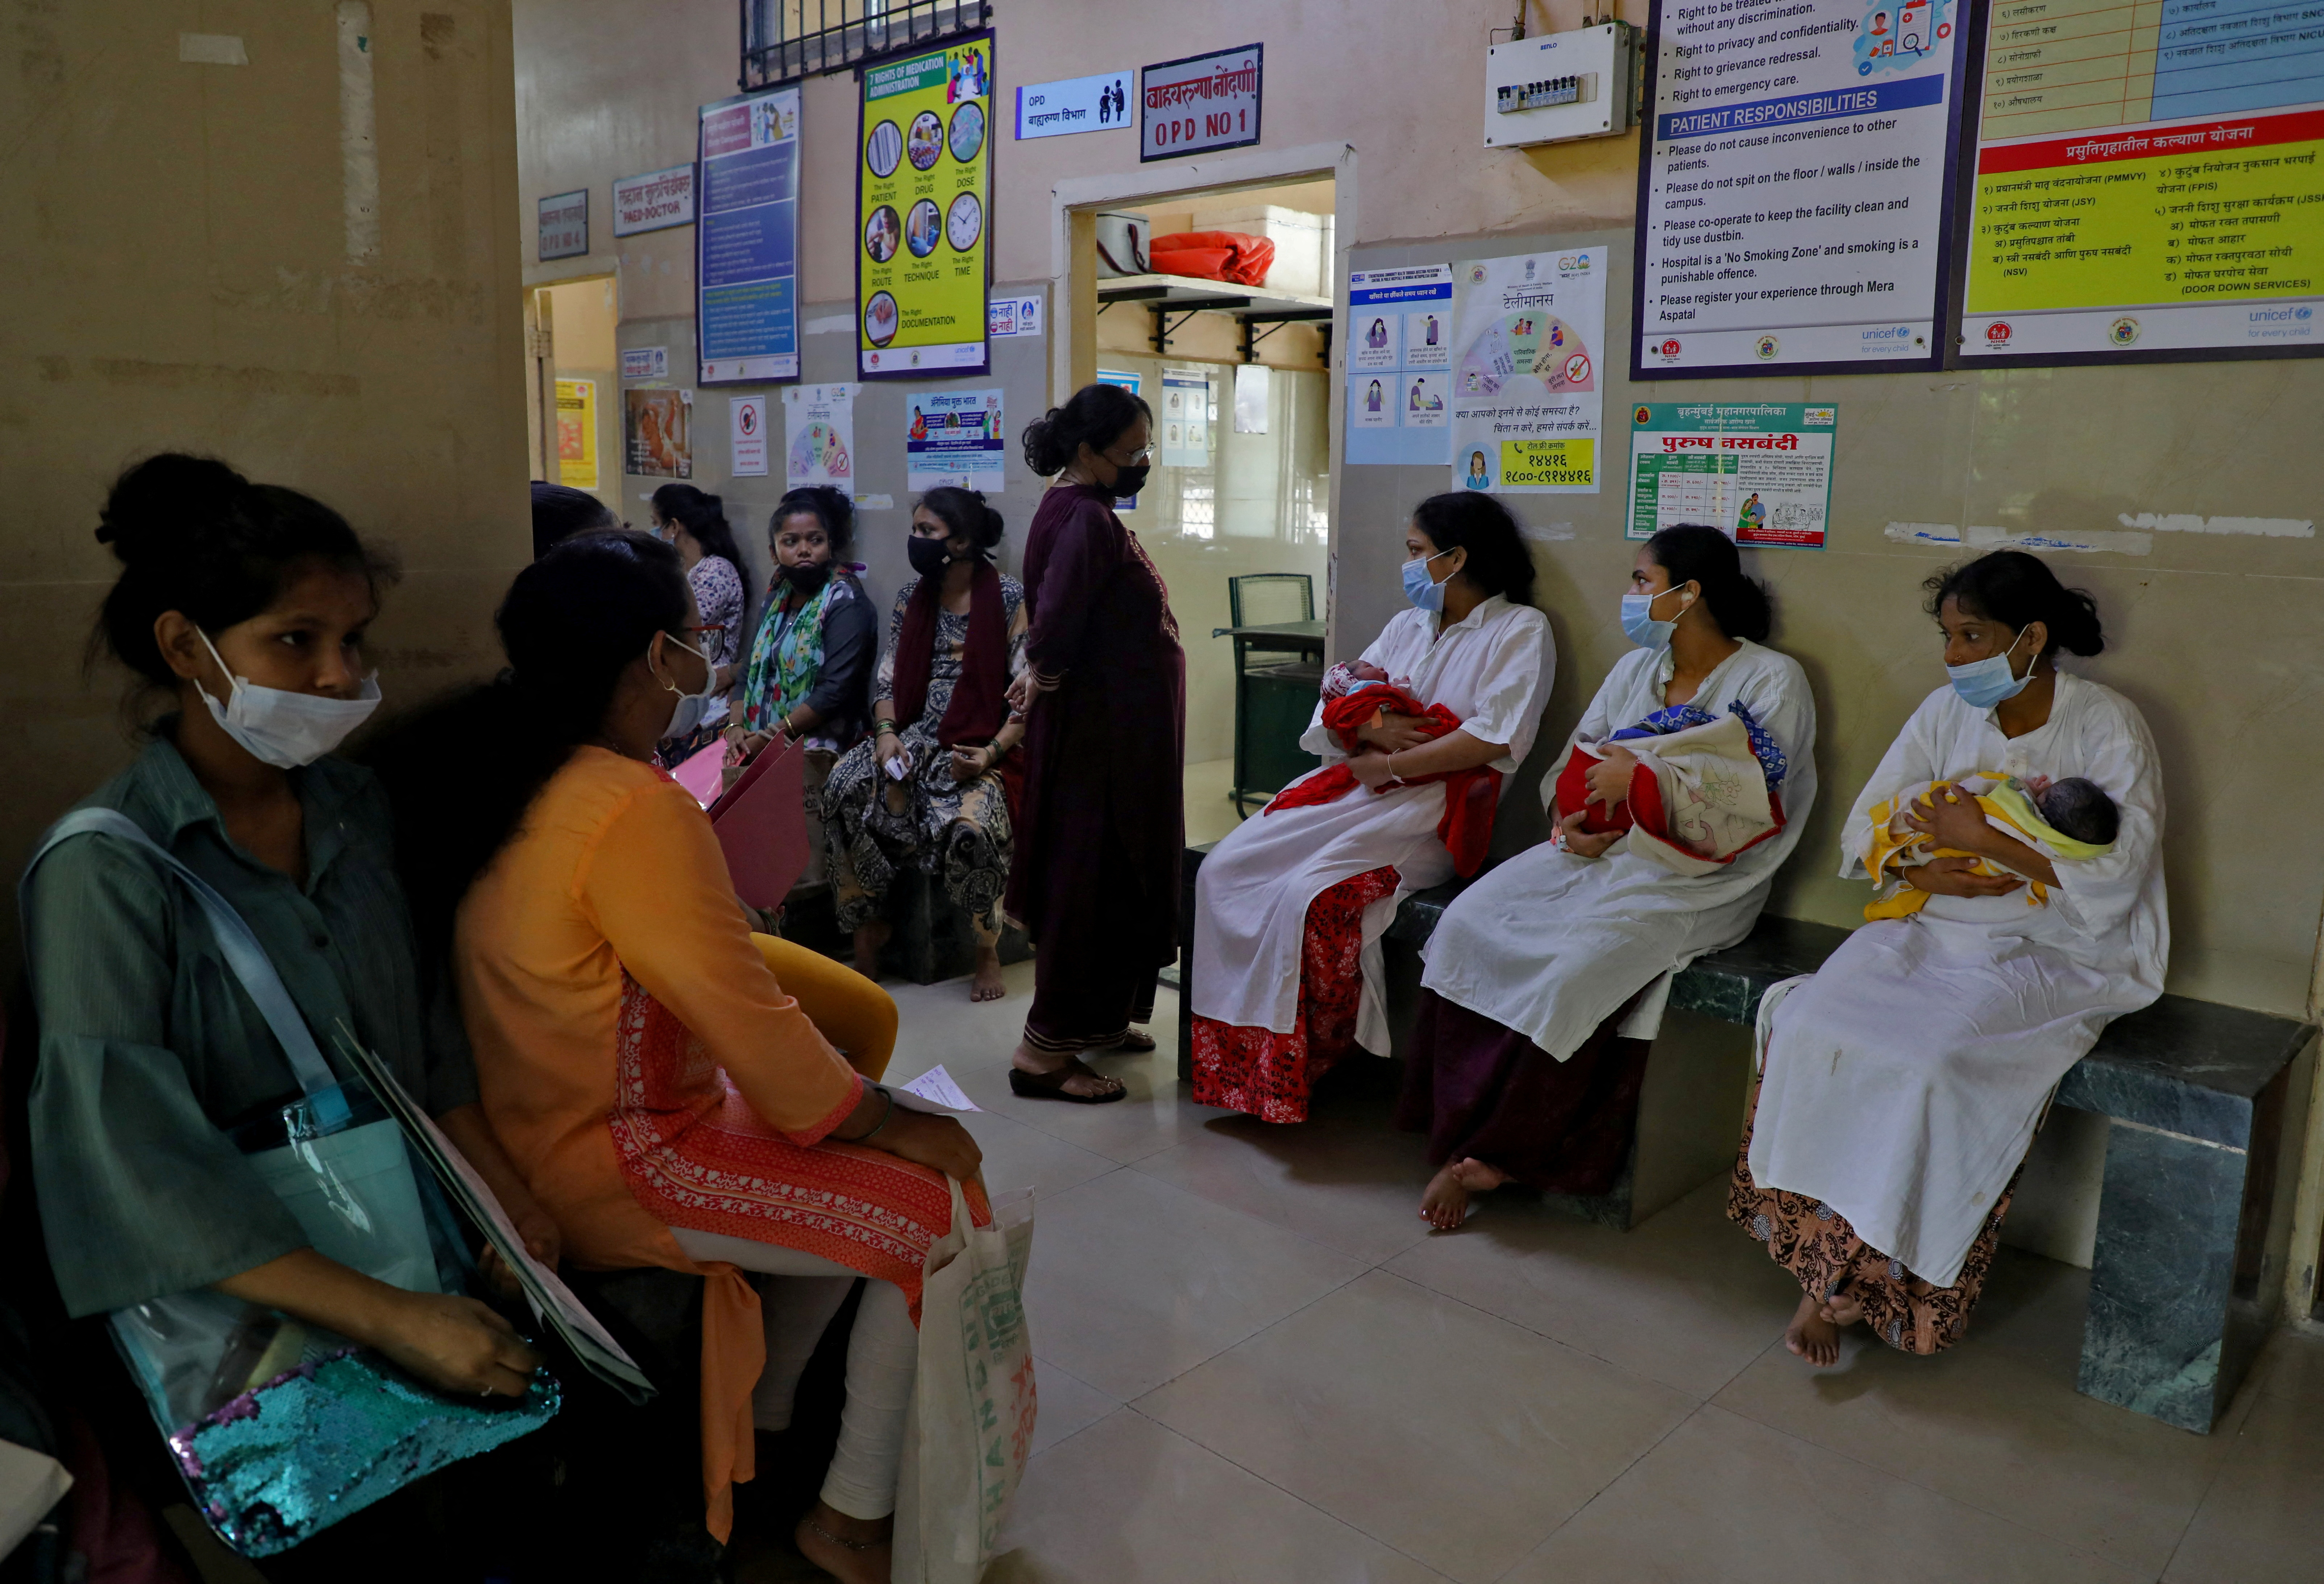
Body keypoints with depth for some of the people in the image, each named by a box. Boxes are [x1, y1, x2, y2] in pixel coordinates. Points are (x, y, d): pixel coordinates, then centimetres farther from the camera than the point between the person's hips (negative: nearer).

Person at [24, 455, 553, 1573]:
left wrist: (504, 1191, 1)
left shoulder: (349, 805, 1)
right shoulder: (105, 872, -18)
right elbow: (135, 1170, -23)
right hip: (264, 1308, -5)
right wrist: (392, 1319, -25)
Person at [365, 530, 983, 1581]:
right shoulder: (634, 812, -27)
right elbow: (750, 1021, -22)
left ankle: (767, 1424, 30)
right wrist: (896, 1123, -10)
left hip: (554, 1126, 10)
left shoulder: (508, 775, 4)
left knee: (854, 1175, 19)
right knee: (932, 1213, -5)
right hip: (622, 1169, -10)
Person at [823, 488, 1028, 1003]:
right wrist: (887, 733, -7)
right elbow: (888, 680, 13)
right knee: (847, 788, -25)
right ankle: (868, 933, -10)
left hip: (982, 746, -5)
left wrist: (990, 754, -20)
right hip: (915, 737, 5)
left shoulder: (1013, 600, -3)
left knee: (971, 823, -35)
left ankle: (988, 950, -8)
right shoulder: (910, 598, 14)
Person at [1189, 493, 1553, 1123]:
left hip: (1433, 806, -7)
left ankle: (1294, 1072, -12)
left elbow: (1496, 740, -14)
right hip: (1350, 787, 7)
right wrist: (1375, 726, -6)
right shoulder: (1407, 625, 22)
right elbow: (1338, 709, 17)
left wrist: (1388, 765, -12)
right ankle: (1236, 1053, -8)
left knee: (1310, 894, -29)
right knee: (1224, 871, -12)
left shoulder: (1521, 630, 0)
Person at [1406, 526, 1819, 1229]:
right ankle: (1465, 1144, -14)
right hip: (1600, 851, 6)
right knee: (1470, 921, -18)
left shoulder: (1771, 680, -4)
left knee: (1580, 962, -32)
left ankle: (1501, 1150, -12)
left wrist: (1643, 784, -18)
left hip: (1697, 878, -6)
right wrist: (1572, 822, -7)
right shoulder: (1635, 669, 16)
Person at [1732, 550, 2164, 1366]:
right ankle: (1825, 1264, -12)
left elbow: (2115, 875, -14)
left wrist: (1981, 839, -16)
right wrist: (1923, 870, -11)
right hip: (1931, 928, 5)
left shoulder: (2107, 726, -6)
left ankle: (1852, 1272, -12)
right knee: (1811, 1026, -22)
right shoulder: (1945, 713, 8)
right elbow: (1865, 829, 9)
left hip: (2051, 953, -4)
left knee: (1928, 1060, -31)